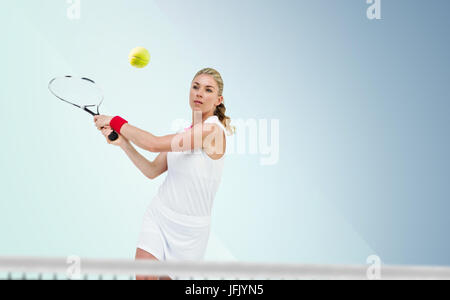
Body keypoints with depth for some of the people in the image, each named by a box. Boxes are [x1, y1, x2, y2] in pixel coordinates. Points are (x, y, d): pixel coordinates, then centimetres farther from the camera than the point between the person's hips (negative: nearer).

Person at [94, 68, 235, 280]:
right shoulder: (183, 133, 8)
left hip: (189, 225, -5)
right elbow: (152, 171, 11)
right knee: (143, 276, -10)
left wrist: (115, 121, -13)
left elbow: (154, 144, -24)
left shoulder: (213, 130, -19)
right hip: (158, 215, 6)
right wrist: (123, 143, -1)